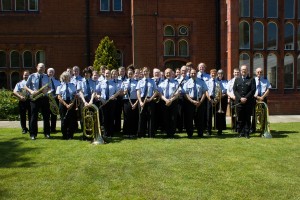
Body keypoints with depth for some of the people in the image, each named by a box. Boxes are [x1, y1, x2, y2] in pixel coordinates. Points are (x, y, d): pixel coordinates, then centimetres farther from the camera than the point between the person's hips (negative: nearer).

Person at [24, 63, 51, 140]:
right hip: (35, 98, -2)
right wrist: (31, 91, -14)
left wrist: (46, 90, -11)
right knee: (34, 116, 0)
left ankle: (47, 133, 16)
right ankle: (33, 134, 9)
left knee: (46, 116, 5)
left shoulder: (47, 77, 7)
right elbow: (25, 86, 5)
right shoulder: (32, 76, 2)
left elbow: (49, 87, 12)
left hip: (44, 98, 2)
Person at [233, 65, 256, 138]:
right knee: (240, 118, 2)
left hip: (248, 102, -1)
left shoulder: (251, 79, 8)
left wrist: (246, 98, -13)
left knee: (248, 118, 1)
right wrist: (240, 98, -8)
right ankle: (240, 133, 9)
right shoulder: (237, 79, 15)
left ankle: (247, 133, 7)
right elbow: (235, 90, 5)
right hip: (239, 102, 2)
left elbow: (253, 90, -3)